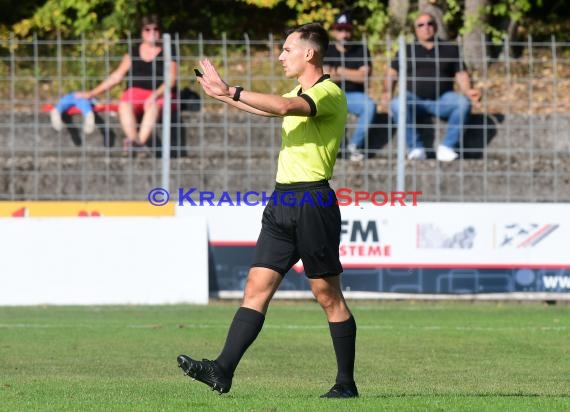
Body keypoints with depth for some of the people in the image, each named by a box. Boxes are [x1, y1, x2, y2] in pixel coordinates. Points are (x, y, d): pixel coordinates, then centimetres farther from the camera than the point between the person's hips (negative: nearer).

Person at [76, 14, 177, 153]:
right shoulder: (133, 53, 19)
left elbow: (171, 80, -2)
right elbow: (117, 76, 19)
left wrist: (156, 95, -21)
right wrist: (92, 93, 14)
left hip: (159, 95, -3)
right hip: (135, 93, 3)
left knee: (153, 106, -40)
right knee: (124, 105, -34)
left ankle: (141, 140, -60)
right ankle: (133, 138, -57)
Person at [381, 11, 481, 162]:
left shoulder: (450, 49, 17)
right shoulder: (407, 50, 18)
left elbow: (461, 74, 11)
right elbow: (392, 72, 10)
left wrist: (467, 91, -10)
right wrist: (387, 92, -9)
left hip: (442, 99, 0)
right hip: (415, 98, 0)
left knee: (463, 103, -31)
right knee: (397, 104, -33)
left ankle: (446, 147, -25)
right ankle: (416, 148, -27)